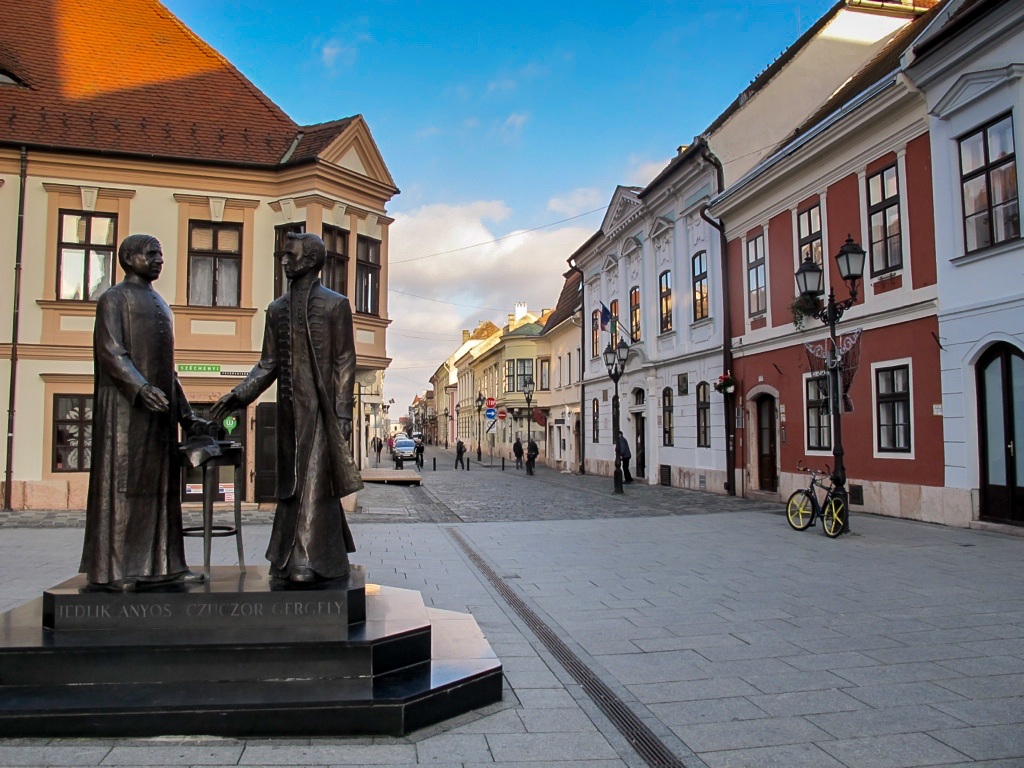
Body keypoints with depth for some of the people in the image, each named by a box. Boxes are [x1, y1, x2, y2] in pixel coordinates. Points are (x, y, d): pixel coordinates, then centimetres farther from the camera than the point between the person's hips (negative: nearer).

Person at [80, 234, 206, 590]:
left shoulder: (160, 304, 22)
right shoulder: (114, 298, 0)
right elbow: (110, 351, -13)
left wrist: (185, 413, 19)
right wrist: (141, 388, -29)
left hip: (160, 407, 7)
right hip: (124, 407, -7)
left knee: (161, 485, 6)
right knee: (120, 481, -5)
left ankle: (161, 563, 10)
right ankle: (115, 568, 0)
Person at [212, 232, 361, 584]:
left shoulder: (335, 304, 0)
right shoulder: (277, 309, 16)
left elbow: (344, 363, -5)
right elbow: (269, 364, 16)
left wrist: (342, 413, -11)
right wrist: (239, 394, 3)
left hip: (320, 408, -6)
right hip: (289, 409, 6)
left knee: (313, 480, -6)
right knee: (292, 481, 8)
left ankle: (308, 558, -2)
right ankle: (318, 555, 17)